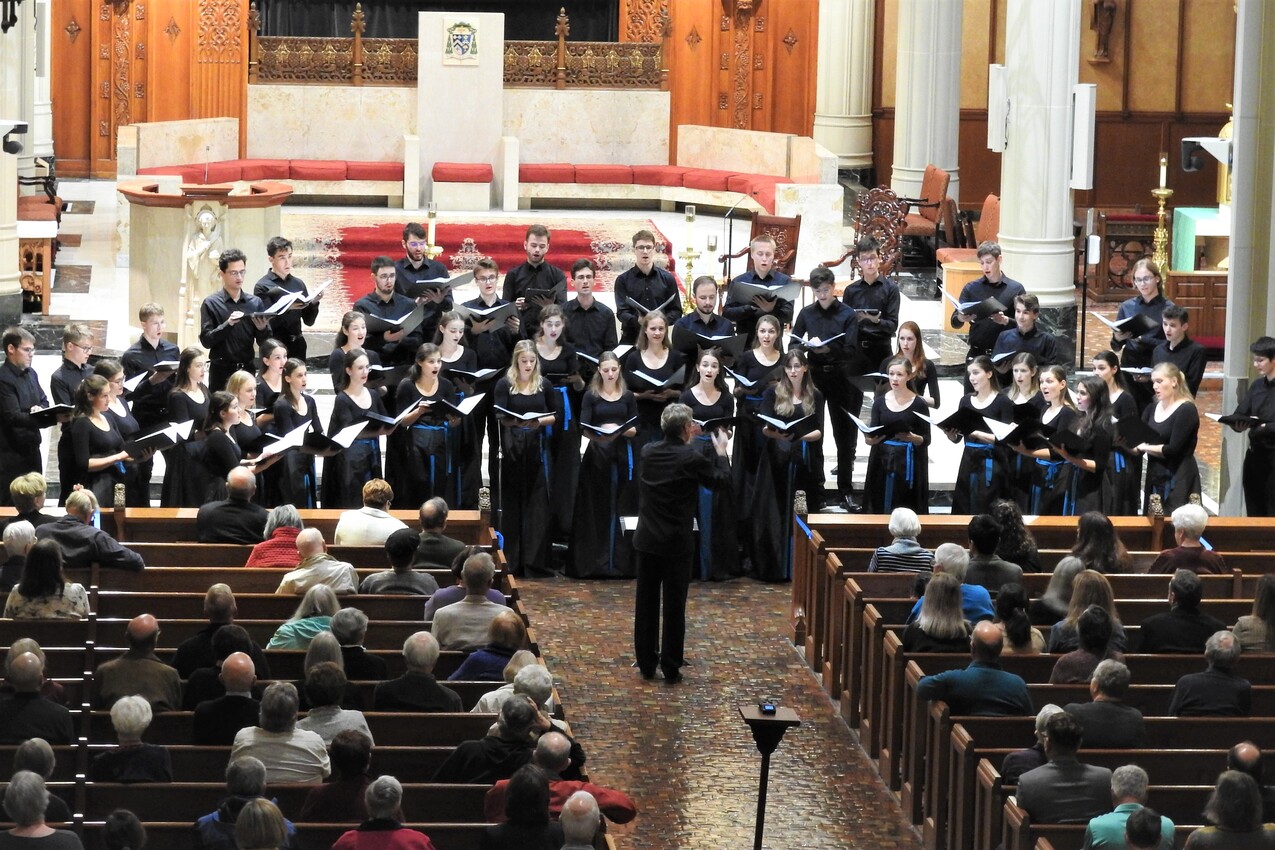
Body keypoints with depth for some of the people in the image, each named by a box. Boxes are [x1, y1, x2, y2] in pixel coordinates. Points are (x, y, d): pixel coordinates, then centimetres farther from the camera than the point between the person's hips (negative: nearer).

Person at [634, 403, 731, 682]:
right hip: (677, 543, -4)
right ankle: (671, 668, 8)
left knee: (646, 604, 12)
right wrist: (721, 451, 15)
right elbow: (720, 480, 1)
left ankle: (646, 664, 19)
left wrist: (685, 441, 24)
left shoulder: (648, 452, -2)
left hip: (647, 541, 4)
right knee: (674, 607, 5)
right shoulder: (692, 459, -16)